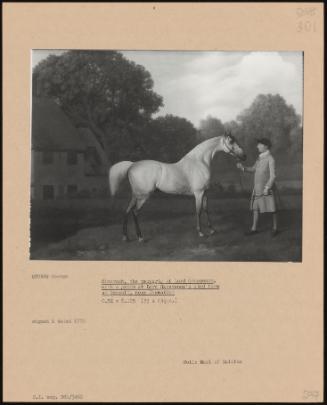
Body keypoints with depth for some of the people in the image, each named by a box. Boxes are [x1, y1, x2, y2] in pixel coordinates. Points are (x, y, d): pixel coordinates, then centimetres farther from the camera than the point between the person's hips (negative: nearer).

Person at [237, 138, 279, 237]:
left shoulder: (270, 158, -13)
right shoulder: (260, 158, 10)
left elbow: (273, 175, -17)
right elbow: (253, 169, 18)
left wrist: (267, 188, -23)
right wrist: (242, 167, 2)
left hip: (267, 188, -8)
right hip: (257, 188, 8)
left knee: (272, 208, 2)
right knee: (255, 208, 8)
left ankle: (275, 228, 14)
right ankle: (254, 228, 14)